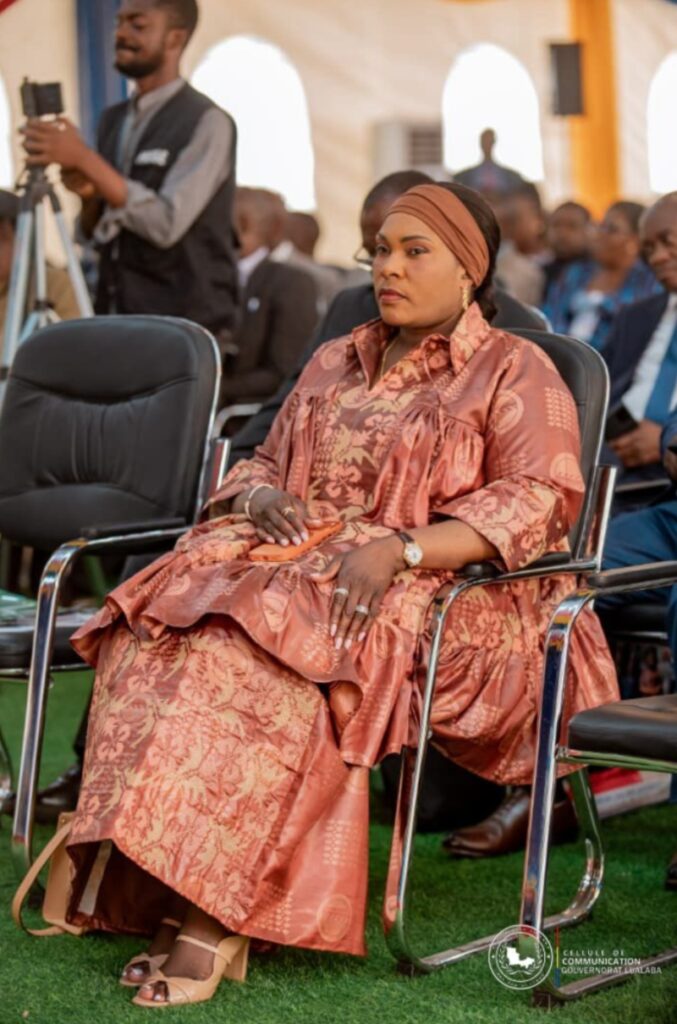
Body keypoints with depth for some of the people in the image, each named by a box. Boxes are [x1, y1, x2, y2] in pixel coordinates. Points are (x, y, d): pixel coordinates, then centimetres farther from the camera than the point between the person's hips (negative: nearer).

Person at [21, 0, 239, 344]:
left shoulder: (206, 122, -9)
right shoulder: (112, 120, 11)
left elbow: (167, 224, -20)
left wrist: (85, 159, -21)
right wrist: (89, 194, -5)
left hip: (186, 326, -6)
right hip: (117, 320, 6)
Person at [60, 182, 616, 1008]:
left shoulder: (514, 372, 5)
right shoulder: (334, 365, 25)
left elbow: (541, 499, -9)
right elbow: (263, 461, 28)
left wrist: (397, 549, -22)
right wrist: (260, 493, 1)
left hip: (435, 598, -6)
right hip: (297, 560, 6)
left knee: (256, 656, -36)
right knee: (155, 636, -26)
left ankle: (216, 918, -35)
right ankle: (154, 887, -31)